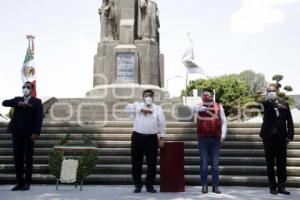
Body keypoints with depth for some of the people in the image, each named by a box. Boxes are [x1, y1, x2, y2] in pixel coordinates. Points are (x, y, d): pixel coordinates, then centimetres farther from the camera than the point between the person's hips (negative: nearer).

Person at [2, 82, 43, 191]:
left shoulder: (37, 102, 2)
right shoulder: (17, 99, 14)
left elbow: (39, 118, -7)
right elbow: (4, 103, -3)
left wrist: (36, 133, -18)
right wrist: (19, 104, -16)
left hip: (29, 134, -4)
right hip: (16, 133, 4)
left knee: (28, 159, 0)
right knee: (17, 159, 6)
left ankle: (27, 183, 8)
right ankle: (20, 183, 15)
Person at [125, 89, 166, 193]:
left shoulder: (158, 108, 9)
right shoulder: (137, 105, 9)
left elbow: (162, 123, 6)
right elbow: (127, 108, -10)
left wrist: (162, 137, -1)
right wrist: (141, 109, -15)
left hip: (151, 138, 0)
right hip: (137, 137, 0)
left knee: (152, 162, 2)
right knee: (136, 162, 5)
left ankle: (150, 185, 16)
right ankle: (138, 185, 19)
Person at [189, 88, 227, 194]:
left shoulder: (219, 107, 4)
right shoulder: (199, 107, 2)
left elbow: (224, 122, 6)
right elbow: (189, 108, -20)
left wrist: (223, 135, -5)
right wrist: (204, 108, -28)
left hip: (215, 139, 1)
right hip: (203, 139, 0)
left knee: (215, 163, 6)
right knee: (204, 163, 4)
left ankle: (215, 186, 15)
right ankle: (204, 186, 13)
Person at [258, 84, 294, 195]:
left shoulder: (284, 104, 8)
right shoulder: (265, 103, 4)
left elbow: (289, 121, 6)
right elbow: (261, 104, -21)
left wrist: (290, 135, -3)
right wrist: (277, 105, -23)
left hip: (281, 137, 1)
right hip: (269, 137, -1)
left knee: (282, 163, 3)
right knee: (270, 163, 3)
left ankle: (281, 186, 11)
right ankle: (272, 186, 11)